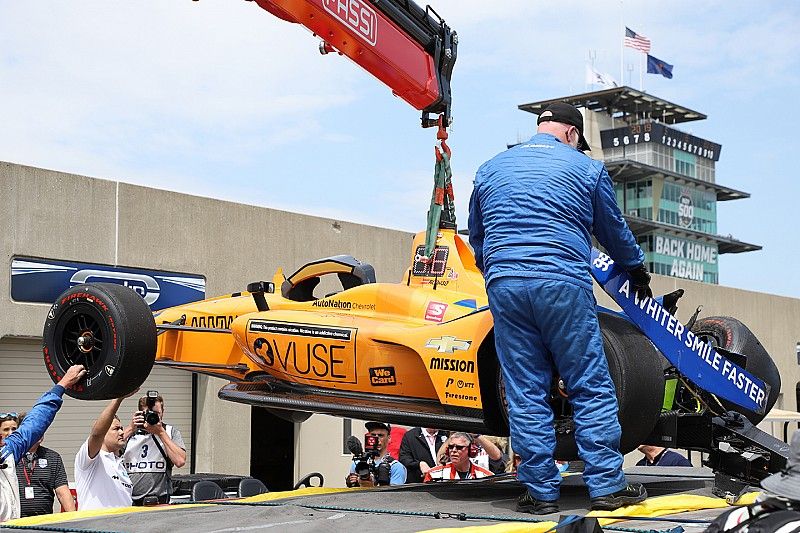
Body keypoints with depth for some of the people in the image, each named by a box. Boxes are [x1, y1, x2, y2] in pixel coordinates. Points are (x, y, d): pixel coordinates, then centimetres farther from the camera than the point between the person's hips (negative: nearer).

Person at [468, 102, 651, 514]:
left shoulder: (490, 169, 18)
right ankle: (607, 486, 2)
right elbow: (615, 232, 22)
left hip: (504, 285, 3)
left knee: (525, 393, 4)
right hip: (564, 284, -3)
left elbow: (477, 238, 26)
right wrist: (638, 272, 39)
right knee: (591, 388, 2)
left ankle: (541, 492, 6)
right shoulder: (587, 168, 11)